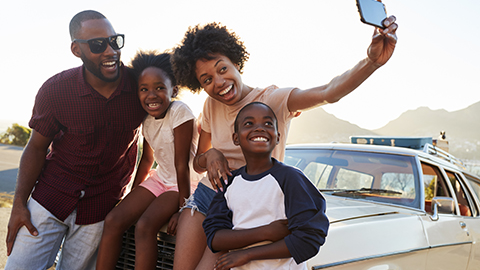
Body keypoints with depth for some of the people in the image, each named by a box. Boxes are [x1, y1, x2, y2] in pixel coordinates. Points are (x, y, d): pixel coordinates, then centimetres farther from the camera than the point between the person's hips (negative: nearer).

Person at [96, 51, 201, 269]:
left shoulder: (180, 112, -22)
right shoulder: (146, 118, 0)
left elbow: (182, 165, -21)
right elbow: (147, 159, 11)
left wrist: (183, 208, -18)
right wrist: (133, 196, 13)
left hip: (186, 184, -7)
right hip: (160, 179, 7)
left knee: (145, 225, -26)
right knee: (113, 220, -8)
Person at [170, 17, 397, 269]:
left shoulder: (273, 99, -13)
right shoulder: (211, 106, 3)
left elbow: (328, 92, -31)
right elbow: (197, 163, 11)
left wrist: (372, 61, -49)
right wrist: (210, 155, -14)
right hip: (205, 196, 5)